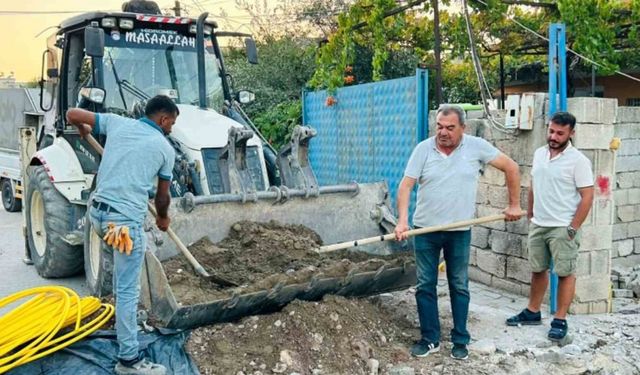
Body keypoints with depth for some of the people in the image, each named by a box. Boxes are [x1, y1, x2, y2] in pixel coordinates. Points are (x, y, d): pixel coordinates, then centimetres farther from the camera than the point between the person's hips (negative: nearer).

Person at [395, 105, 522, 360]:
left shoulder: (476, 146, -6)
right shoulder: (423, 149, -5)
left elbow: (511, 168, 1)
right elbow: (406, 185, -9)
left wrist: (514, 205, 2)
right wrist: (402, 221, -21)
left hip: (459, 231, -1)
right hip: (425, 230, 1)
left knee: (459, 287, 10)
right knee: (425, 286, 7)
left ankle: (460, 341, 22)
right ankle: (429, 339, 19)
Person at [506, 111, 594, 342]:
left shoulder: (578, 160, -13)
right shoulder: (539, 154, 7)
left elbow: (587, 196, -13)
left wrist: (573, 229, -15)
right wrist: (529, 215, 15)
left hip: (563, 228, -6)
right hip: (538, 225, 6)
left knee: (565, 273, 2)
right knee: (538, 270, 16)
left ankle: (560, 320, 11)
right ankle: (532, 312, 28)